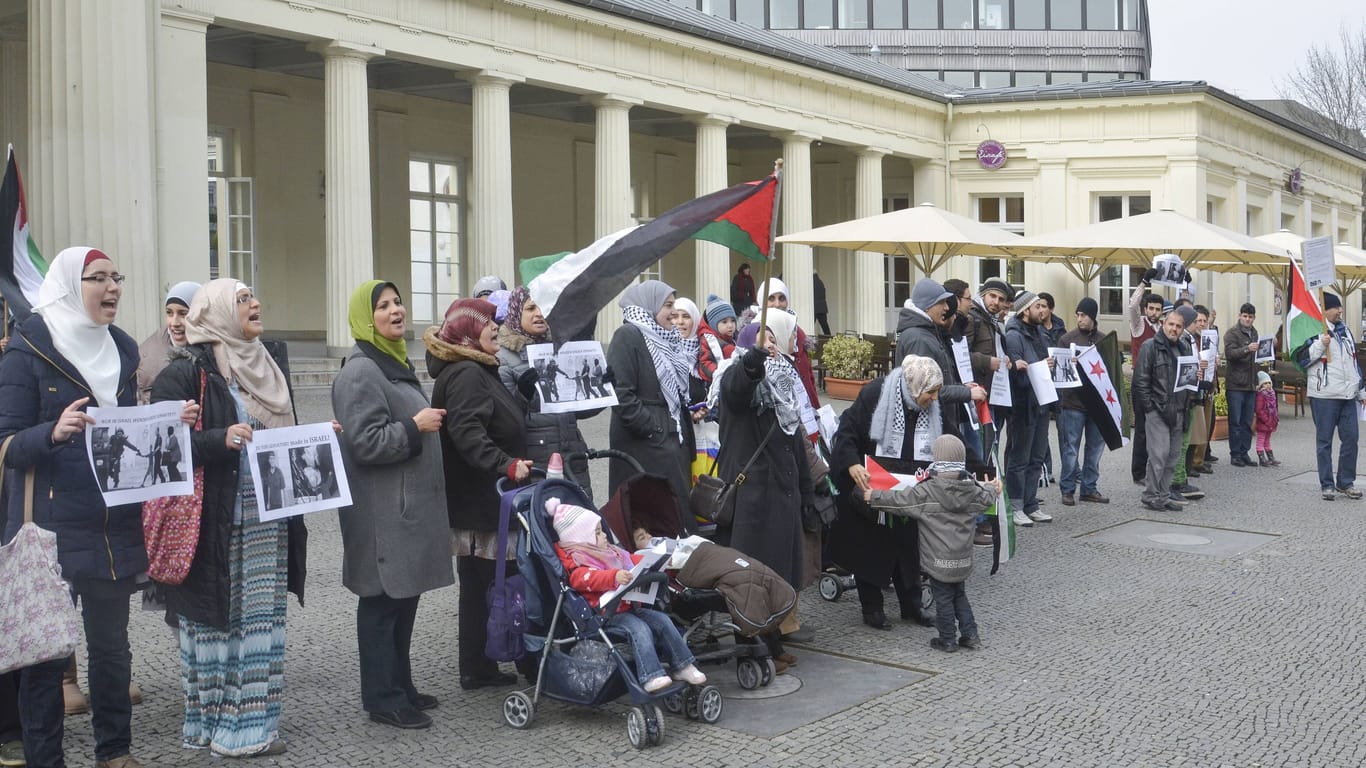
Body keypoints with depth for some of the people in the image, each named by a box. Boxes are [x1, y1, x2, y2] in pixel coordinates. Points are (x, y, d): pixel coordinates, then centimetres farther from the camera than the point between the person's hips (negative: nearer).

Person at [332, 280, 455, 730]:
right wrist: (415, 427, -17)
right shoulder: (360, 373, -14)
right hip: (382, 512, -10)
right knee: (383, 601, -3)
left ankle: (400, 685, 24)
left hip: (409, 506, 10)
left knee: (405, 596, 14)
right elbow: (365, 441, -22)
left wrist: (427, 422, 16)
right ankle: (383, 698, 6)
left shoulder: (396, 363, 18)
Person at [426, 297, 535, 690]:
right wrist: (506, 465, -34)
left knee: (478, 584, 14)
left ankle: (477, 668, 21)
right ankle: (531, 665, 4)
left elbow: (504, 421, 28)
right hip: (482, 503, -11)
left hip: (475, 504, 11)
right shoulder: (465, 374, -15)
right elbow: (467, 434, -28)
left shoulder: (480, 371, 18)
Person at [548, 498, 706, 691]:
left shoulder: (609, 552, 19)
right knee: (638, 628, -29)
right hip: (605, 615, -9)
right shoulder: (575, 561, -11)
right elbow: (586, 578, -33)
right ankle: (650, 677, -34)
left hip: (628, 606, 9)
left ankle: (683, 666, 6)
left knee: (662, 620, 0)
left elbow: (633, 560, 29)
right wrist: (614, 576, -47)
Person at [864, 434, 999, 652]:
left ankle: (947, 640, 13)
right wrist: (993, 488, 44)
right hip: (963, 559, 5)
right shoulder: (972, 489, -1)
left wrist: (873, 497, 3)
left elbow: (900, 500, -11)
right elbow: (986, 498, 20)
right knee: (959, 595, 21)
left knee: (943, 598, 5)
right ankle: (970, 634, 22)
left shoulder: (927, 491, -17)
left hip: (940, 560, -5)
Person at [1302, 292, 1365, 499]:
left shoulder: (1344, 330, 16)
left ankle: (1346, 482, 17)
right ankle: (1327, 485, 7)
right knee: (1324, 441, 0)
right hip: (1324, 396, -6)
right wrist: (1320, 344, -25)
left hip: (1348, 396, 6)